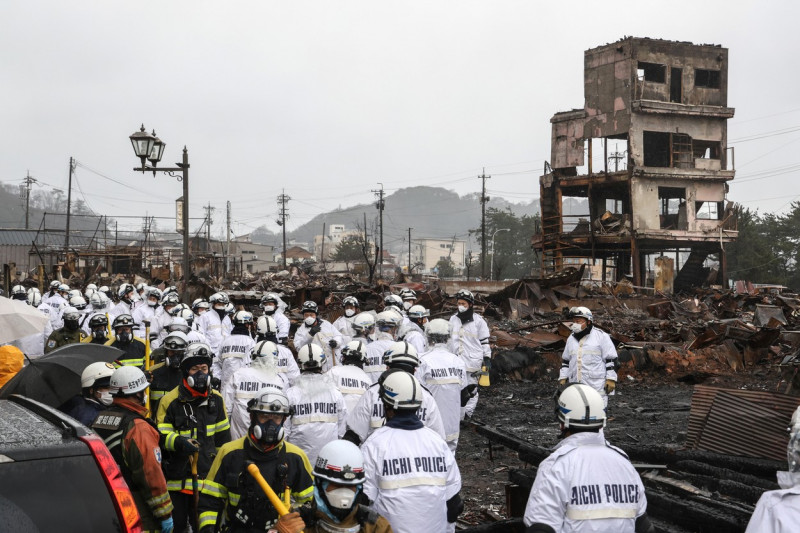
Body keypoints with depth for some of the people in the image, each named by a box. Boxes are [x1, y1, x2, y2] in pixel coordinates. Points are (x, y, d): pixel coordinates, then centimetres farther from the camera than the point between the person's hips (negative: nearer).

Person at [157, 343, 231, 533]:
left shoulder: (216, 399, 4)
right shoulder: (170, 400, -9)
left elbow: (222, 438, 13)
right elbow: (161, 436, -7)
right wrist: (179, 443, -27)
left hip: (207, 476, 3)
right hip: (177, 477, -3)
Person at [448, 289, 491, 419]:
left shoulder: (478, 320, -2)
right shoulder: (453, 319, 10)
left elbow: (484, 341, 1)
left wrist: (487, 358, -3)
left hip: (473, 361, -4)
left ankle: (468, 414, 6)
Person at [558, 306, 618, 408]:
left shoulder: (601, 336, -1)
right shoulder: (571, 339, 17)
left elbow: (611, 359, -3)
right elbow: (565, 361, 24)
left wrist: (611, 379, -10)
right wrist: (563, 378, 15)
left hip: (597, 387, -6)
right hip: (575, 387, 6)